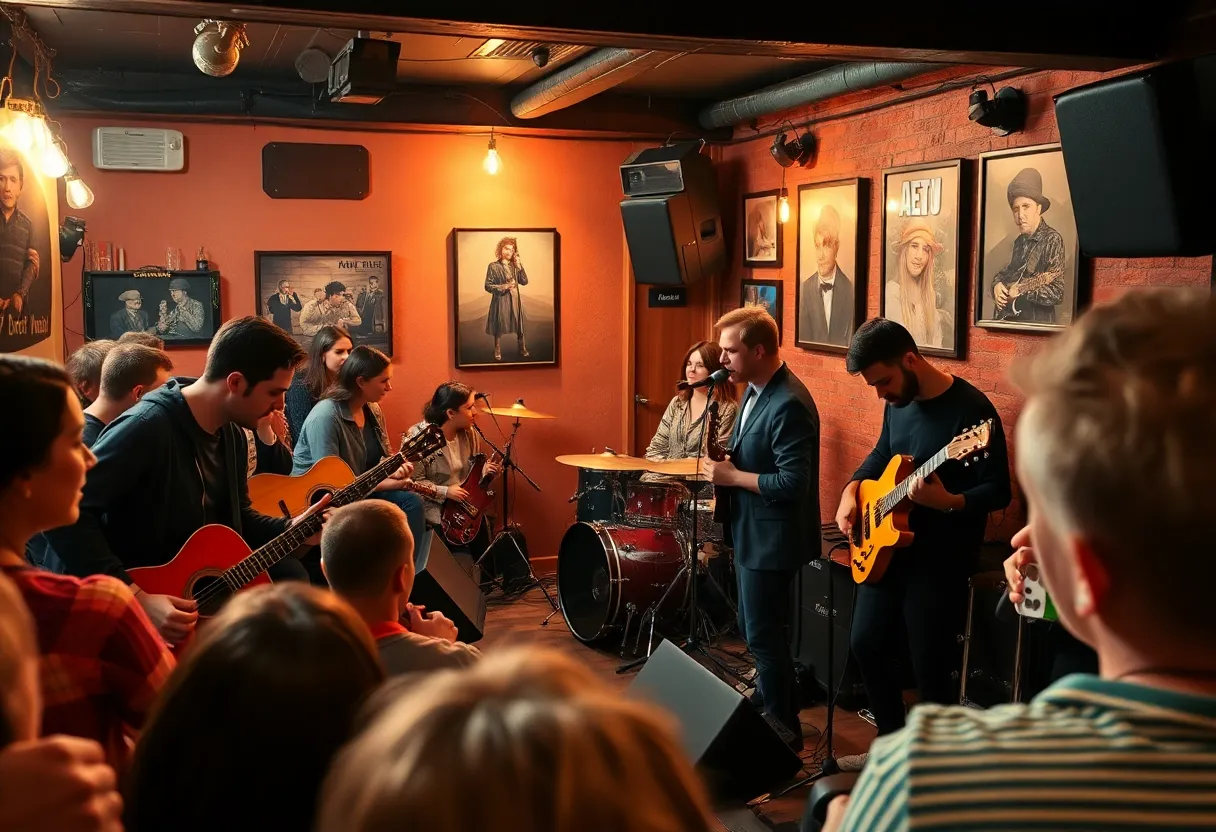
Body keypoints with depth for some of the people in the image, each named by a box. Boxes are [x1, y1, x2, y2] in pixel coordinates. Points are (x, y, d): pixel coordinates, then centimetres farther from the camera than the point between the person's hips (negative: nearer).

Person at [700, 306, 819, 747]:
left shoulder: (789, 405, -24)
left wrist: (731, 476, -21)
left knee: (764, 636, 1)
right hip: (750, 531, 10)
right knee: (752, 629, 20)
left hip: (772, 539, -10)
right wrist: (724, 465, 1)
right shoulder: (754, 390, 7)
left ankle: (783, 733, 17)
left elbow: (794, 482, -28)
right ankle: (770, 711, 35)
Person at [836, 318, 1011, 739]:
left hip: (941, 559, -8)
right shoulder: (898, 401, 4)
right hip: (886, 547, 8)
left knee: (930, 666, -1)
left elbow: (999, 492, -18)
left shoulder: (971, 408, -19)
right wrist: (852, 490, 4)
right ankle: (892, 741, 33)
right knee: (867, 644, 14)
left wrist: (948, 502, -35)